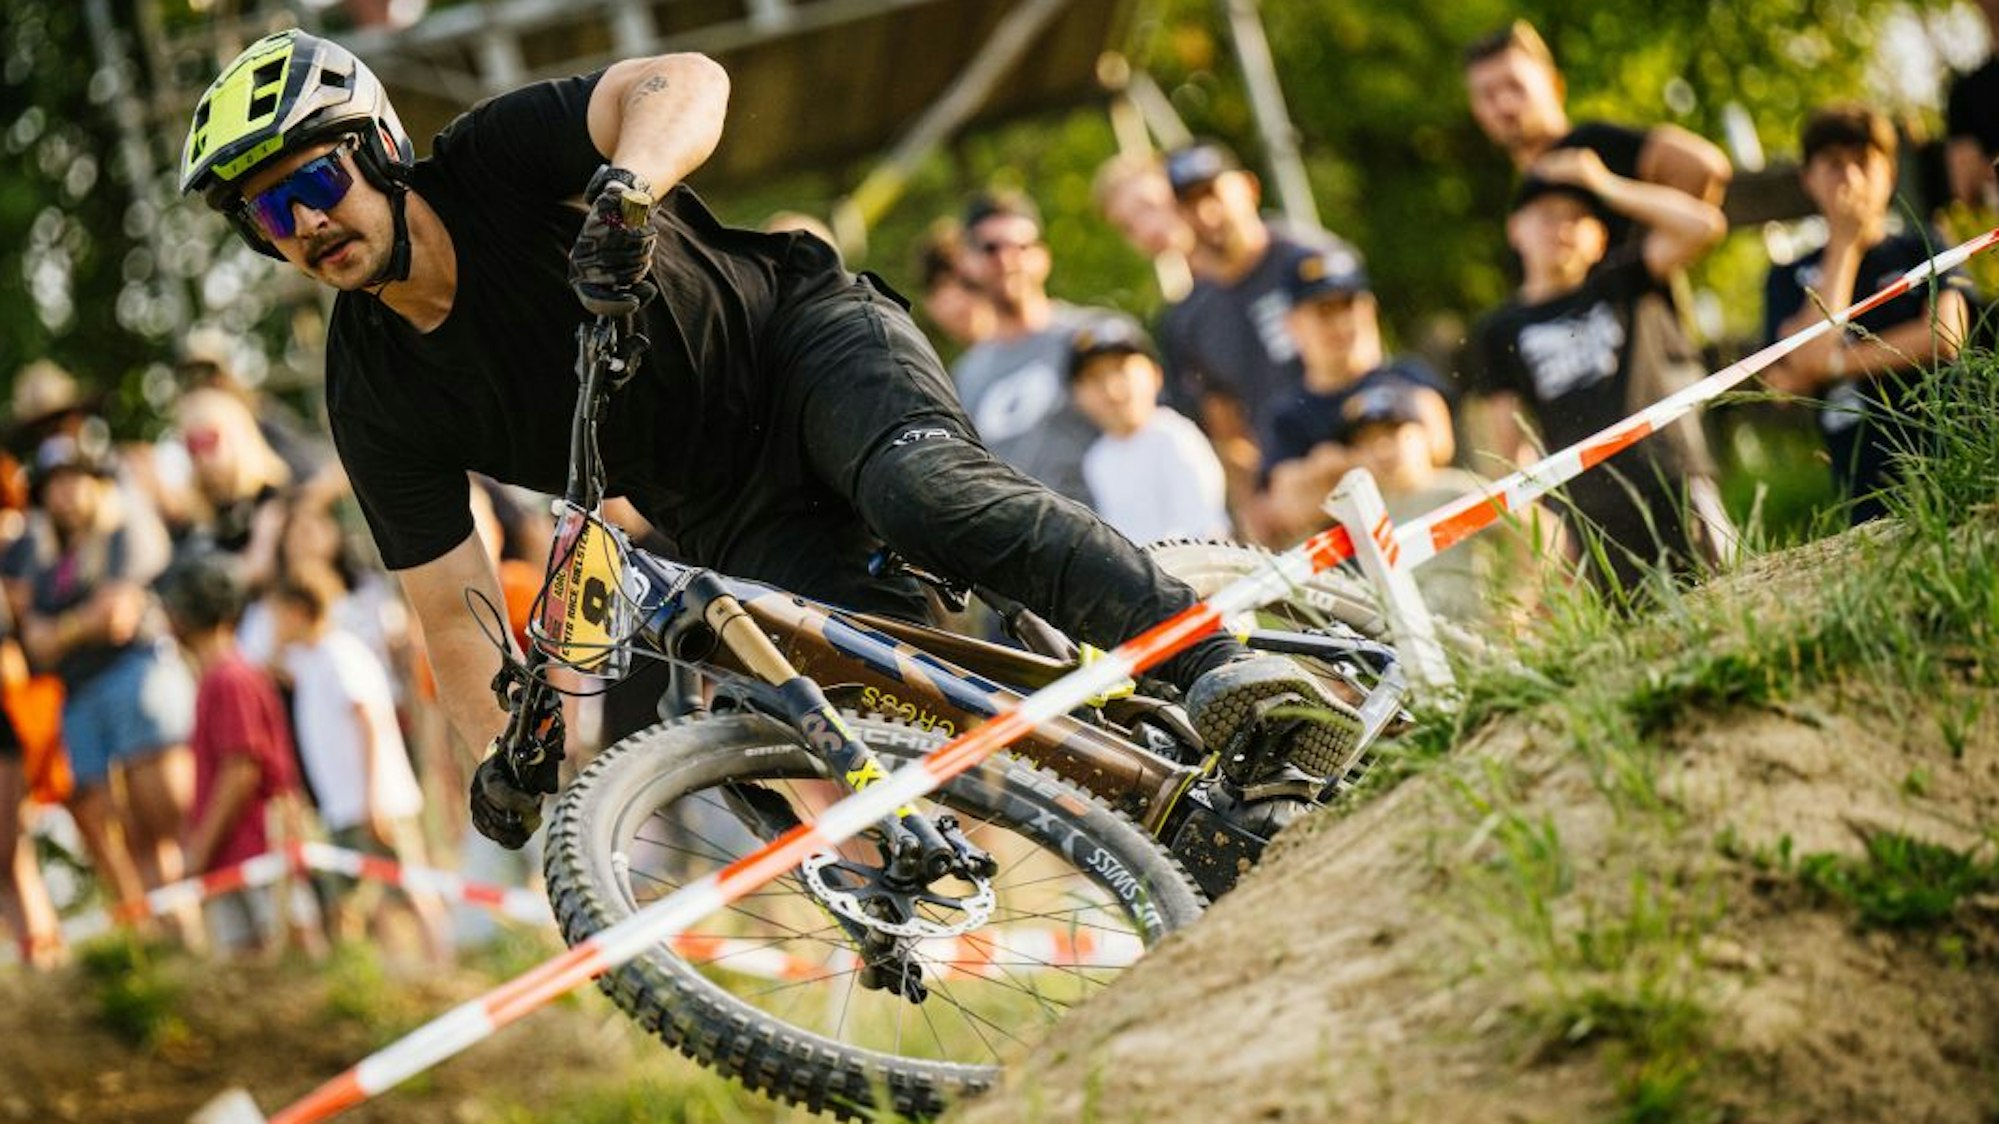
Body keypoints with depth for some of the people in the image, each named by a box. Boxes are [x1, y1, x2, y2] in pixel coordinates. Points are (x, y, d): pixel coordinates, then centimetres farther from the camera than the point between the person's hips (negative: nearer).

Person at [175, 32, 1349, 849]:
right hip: (742, 533, 4)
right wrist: (504, 748, -21)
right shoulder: (375, 399, -6)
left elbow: (690, 81, -31)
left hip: (810, 337, -4)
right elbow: (455, 614, -3)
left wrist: (624, 185, -52)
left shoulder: (498, 159, -16)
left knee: (922, 489, -36)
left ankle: (1220, 662, -37)